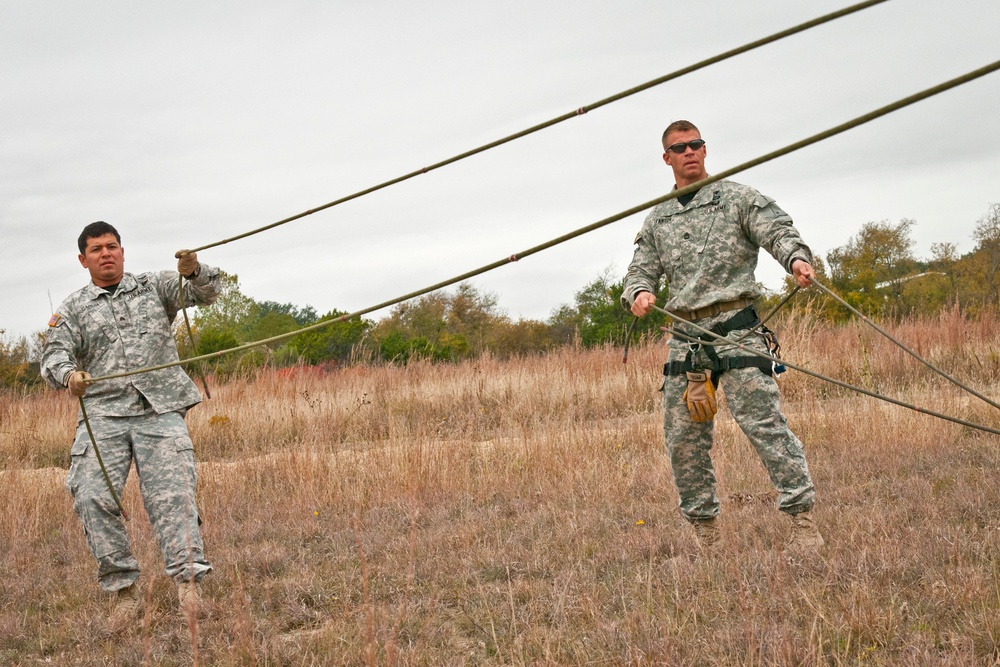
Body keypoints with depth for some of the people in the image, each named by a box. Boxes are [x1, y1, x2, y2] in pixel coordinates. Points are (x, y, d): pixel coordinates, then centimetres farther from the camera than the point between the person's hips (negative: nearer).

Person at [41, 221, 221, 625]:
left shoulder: (155, 287, 18)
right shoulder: (73, 310, 17)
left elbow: (207, 291, 7)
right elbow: (54, 355, 2)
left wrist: (195, 271, -18)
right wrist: (68, 374, -23)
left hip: (160, 411, -1)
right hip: (102, 413, 1)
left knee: (171, 494, -16)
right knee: (91, 496, -17)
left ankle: (188, 583, -26)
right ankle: (124, 590, -10)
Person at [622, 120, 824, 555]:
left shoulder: (737, 198, 6)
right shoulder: (656, 221, 19)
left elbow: (777, 230, -7)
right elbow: (641, 270, 19)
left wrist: (796, 258, -30)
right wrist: (638, 293, -6)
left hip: (736, 329, -5)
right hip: (685, 335, 5)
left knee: (764, 423, -14)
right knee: (682, 437, 4)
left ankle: (803, 520, -14)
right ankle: (705, 530, 15)